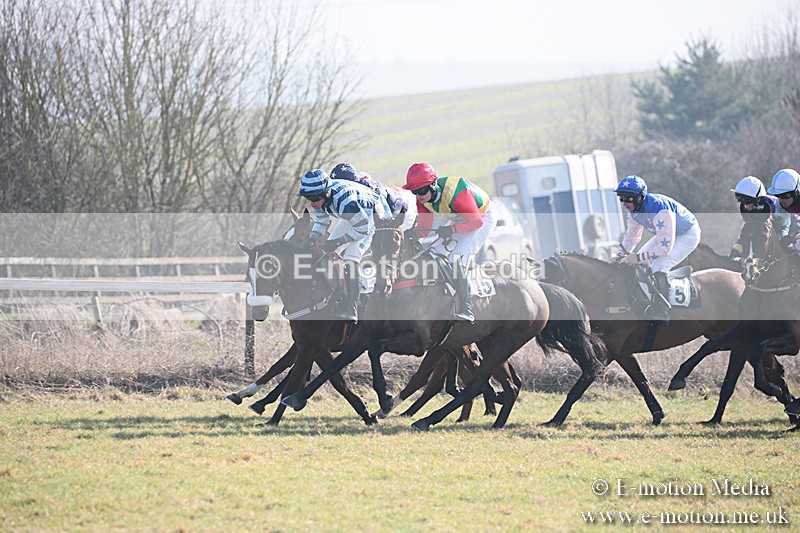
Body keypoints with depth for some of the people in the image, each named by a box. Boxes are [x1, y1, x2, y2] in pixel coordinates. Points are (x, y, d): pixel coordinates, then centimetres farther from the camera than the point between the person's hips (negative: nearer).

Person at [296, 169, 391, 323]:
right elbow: (321, 220, 3)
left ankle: (350, 313, -24)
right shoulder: (319, 195, -15)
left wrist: (338, 242, -27)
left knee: (350, 260, -22)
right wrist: (313, 236, -17)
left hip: (373, 215, -9)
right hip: (352, 216, 9)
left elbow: (363, 229, -31)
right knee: (326, 251, 3)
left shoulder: (343, 200, -40)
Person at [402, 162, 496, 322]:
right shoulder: (423, 198, -15)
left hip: (482, 218, -8)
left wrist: (452, 229, -40)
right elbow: (424, 226, -5)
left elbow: (476, 221, -30)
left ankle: (465, 310, -25)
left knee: (456, 261, -24)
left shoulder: (456, 193, -38)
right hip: (458, 221, 8)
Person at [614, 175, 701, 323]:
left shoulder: (658, 209, -38)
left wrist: (638, 257, -36)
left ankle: (661, 313, -20)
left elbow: (665, 246, -37)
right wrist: (620, 256, -7)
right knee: (639, 264, 3)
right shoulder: (634, 210, -10)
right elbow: (631, 237, 6)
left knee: (659, 267, -25)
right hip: (667, 234, 9)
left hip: (688, 235, -9)